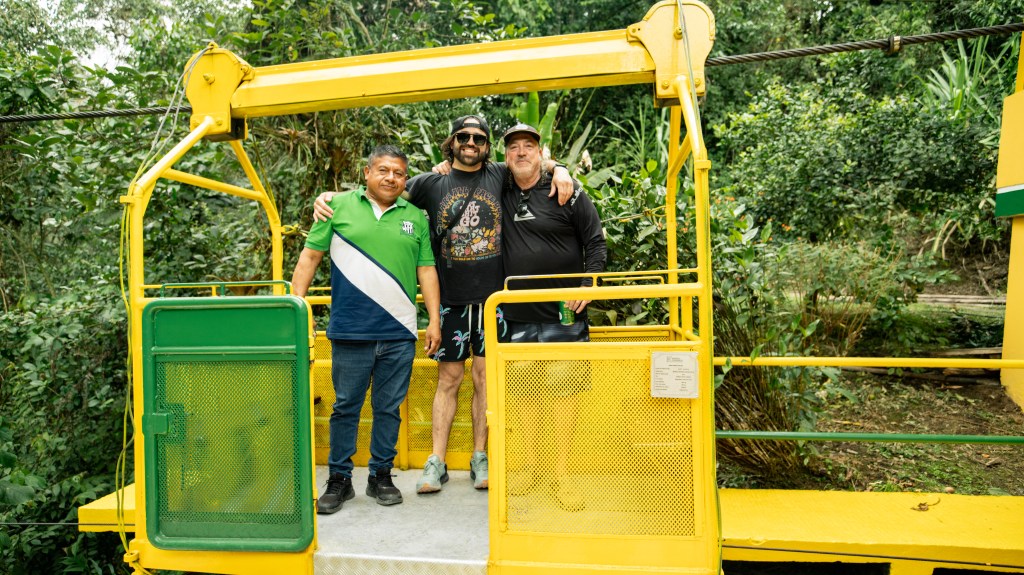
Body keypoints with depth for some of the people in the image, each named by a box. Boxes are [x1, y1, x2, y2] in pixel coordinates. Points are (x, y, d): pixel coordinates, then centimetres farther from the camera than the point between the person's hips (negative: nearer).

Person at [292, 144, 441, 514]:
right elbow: (310, 256, 5)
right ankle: (339, 479, 22)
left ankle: (381, 476, 25)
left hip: (399, 333, 2)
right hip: (349, 331, -1)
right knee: (346, 406, 8)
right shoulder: (340, 206, 5)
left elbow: (427, 270, 10)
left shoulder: (416, 217, 10)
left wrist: (435, 320, 5)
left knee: (389, 408, 10)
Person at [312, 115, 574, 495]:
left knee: (485, 376, 6)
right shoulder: (431, 183, 5)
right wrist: (331, 197, -6)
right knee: (449, 379, 5)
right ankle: (436, 463, 14)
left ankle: (480, 459, 18)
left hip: (492, 297, 1)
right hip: (450, 299, 0)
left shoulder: (500, 176, 6)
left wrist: (559, 170, -3)